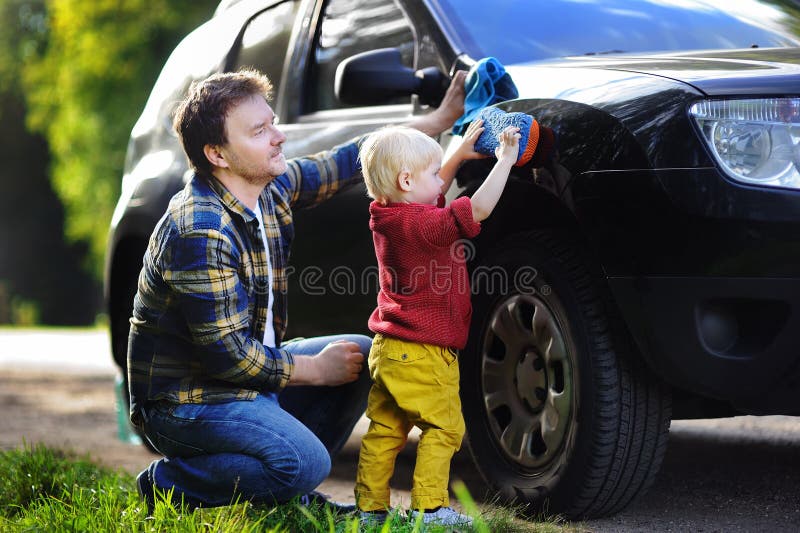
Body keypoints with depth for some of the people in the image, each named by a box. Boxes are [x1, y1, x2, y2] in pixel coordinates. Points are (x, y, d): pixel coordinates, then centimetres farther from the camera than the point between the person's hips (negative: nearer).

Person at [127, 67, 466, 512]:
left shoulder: (273, 187, 0)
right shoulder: (202, 232, -27)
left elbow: (353, 161, 15)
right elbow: (227, 355, -26)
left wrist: (442, 118, 12)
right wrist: (317, 369, -14)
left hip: (252, 366, 10)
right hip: (187, 399, -9)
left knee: (364, 357, 9)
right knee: (304, 462, -28)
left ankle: (289, 490, 12)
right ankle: (171, 482, -5)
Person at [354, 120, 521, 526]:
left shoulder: (388, 216, 8)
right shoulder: (423, 224, -20)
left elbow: (433, 192, 27)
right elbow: (478, 208, -26)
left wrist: (460, 155, 23)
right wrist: (505, 159, -16)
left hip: (389, 351, 9)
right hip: (423, 354, -9)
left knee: (384, 430, 12)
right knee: (443, 428, 0)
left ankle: (370, 507, 15)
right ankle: (429, 507, -3)